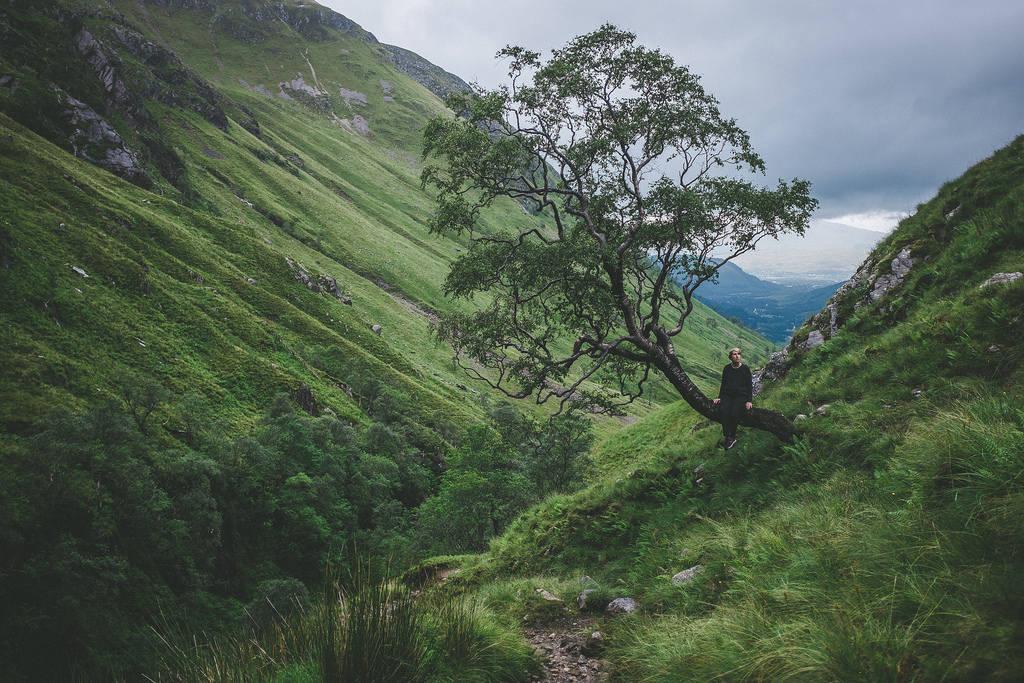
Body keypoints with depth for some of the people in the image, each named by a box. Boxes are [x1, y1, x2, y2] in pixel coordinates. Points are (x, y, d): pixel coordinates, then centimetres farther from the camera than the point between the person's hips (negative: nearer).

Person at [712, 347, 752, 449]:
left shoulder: (745, 369, 4)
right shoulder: (727, 369, 11)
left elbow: (750, 386, 4)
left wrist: (749, 401, -6)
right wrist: (719, 397, 7)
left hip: (741, 396, -2)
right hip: (727, 395, 2)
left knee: (734, 413, -30)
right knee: (723, 411, -29)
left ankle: (730, 437, -16)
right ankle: (730, 438, -28)